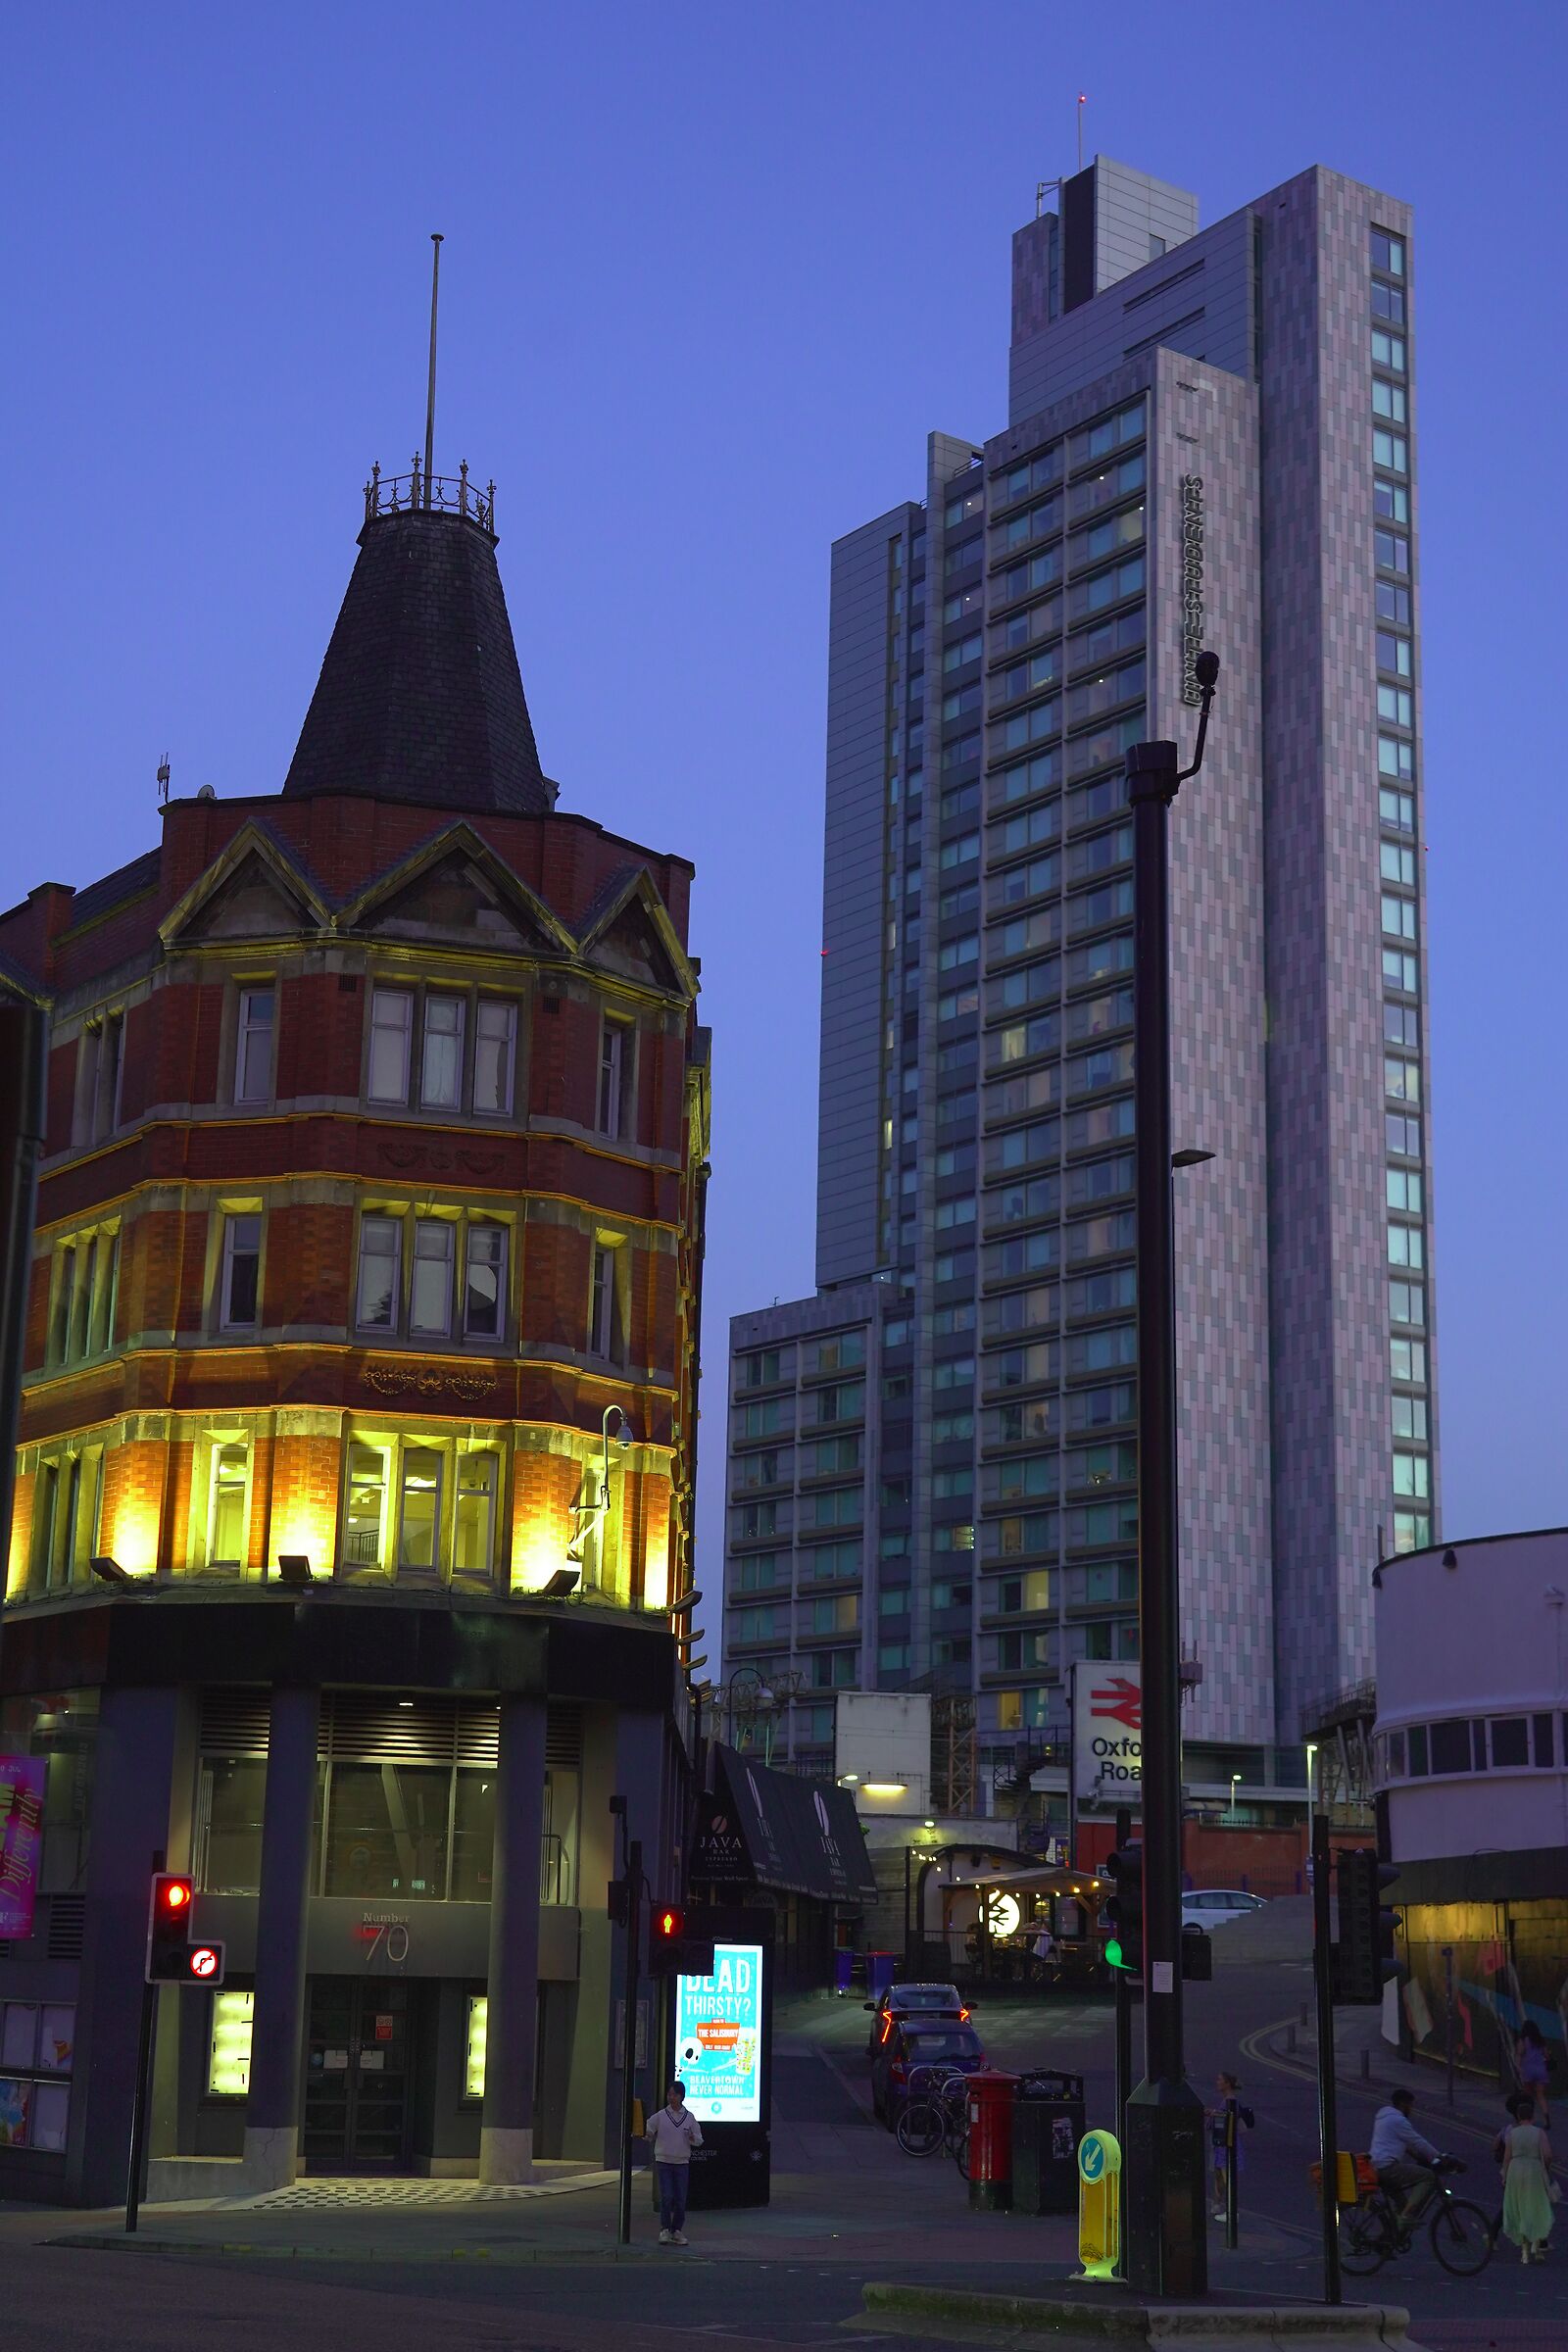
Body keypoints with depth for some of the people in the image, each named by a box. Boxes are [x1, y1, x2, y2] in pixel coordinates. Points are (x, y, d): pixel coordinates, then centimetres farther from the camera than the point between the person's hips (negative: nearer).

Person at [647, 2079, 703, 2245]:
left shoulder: (689, 2117, 3)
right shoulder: (660, 2116, -1)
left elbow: (699, 2141, 8)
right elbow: (648, 2133, -3)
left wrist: (692, 2138, -13)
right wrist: (644, 2133, -25)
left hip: (682, 2163, 2)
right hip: (663, 2161, -2)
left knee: (680, 2199, 3)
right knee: (666, 2197, -9)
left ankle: (677, 2230, 15)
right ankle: (664, 2230, 1)